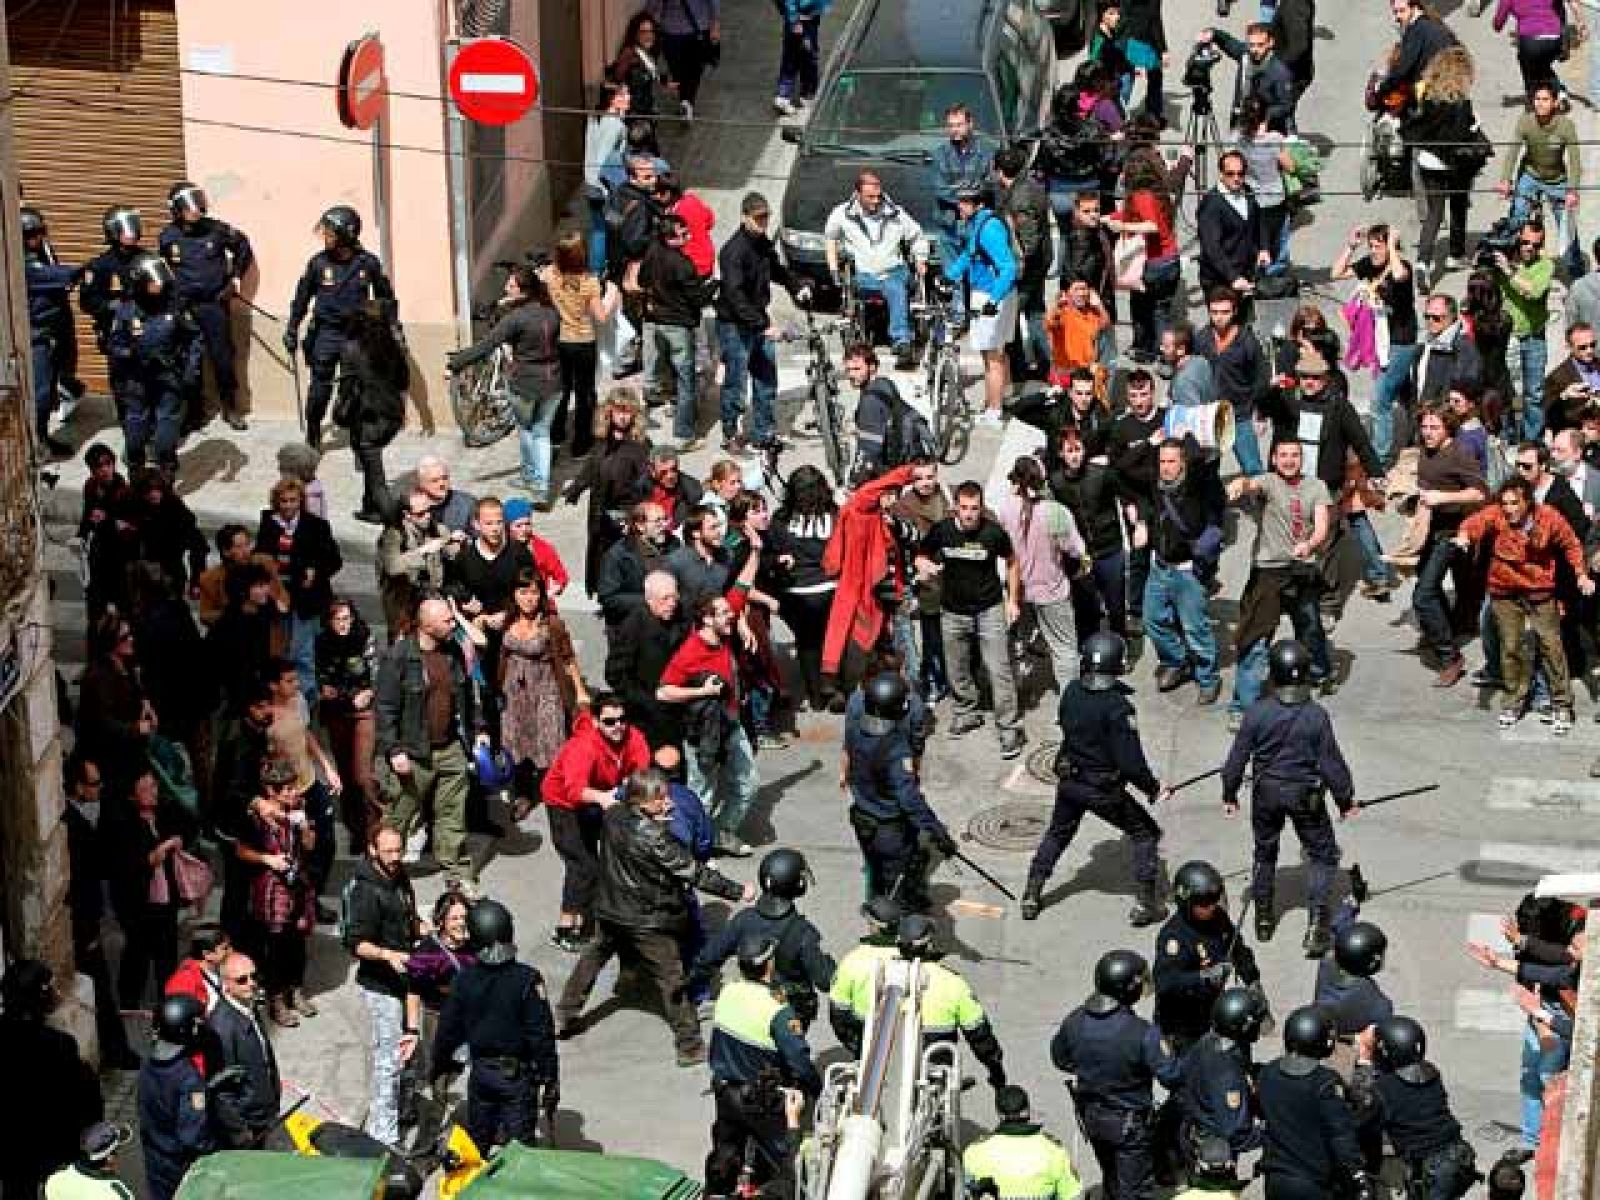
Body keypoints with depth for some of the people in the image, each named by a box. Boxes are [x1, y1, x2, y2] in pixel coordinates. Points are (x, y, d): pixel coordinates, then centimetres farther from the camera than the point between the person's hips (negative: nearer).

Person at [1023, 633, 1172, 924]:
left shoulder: (1070, 692, -9)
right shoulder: (1117, 706, -26)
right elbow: (1130, 761, -23)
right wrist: (1154, 789, -10)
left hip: (1069, 782, 5)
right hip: (1104, 790, -5)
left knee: (1057, 834, 27)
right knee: (1145, 833, 13)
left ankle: (1031, 897, 31)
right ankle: (1145, 904, 12)